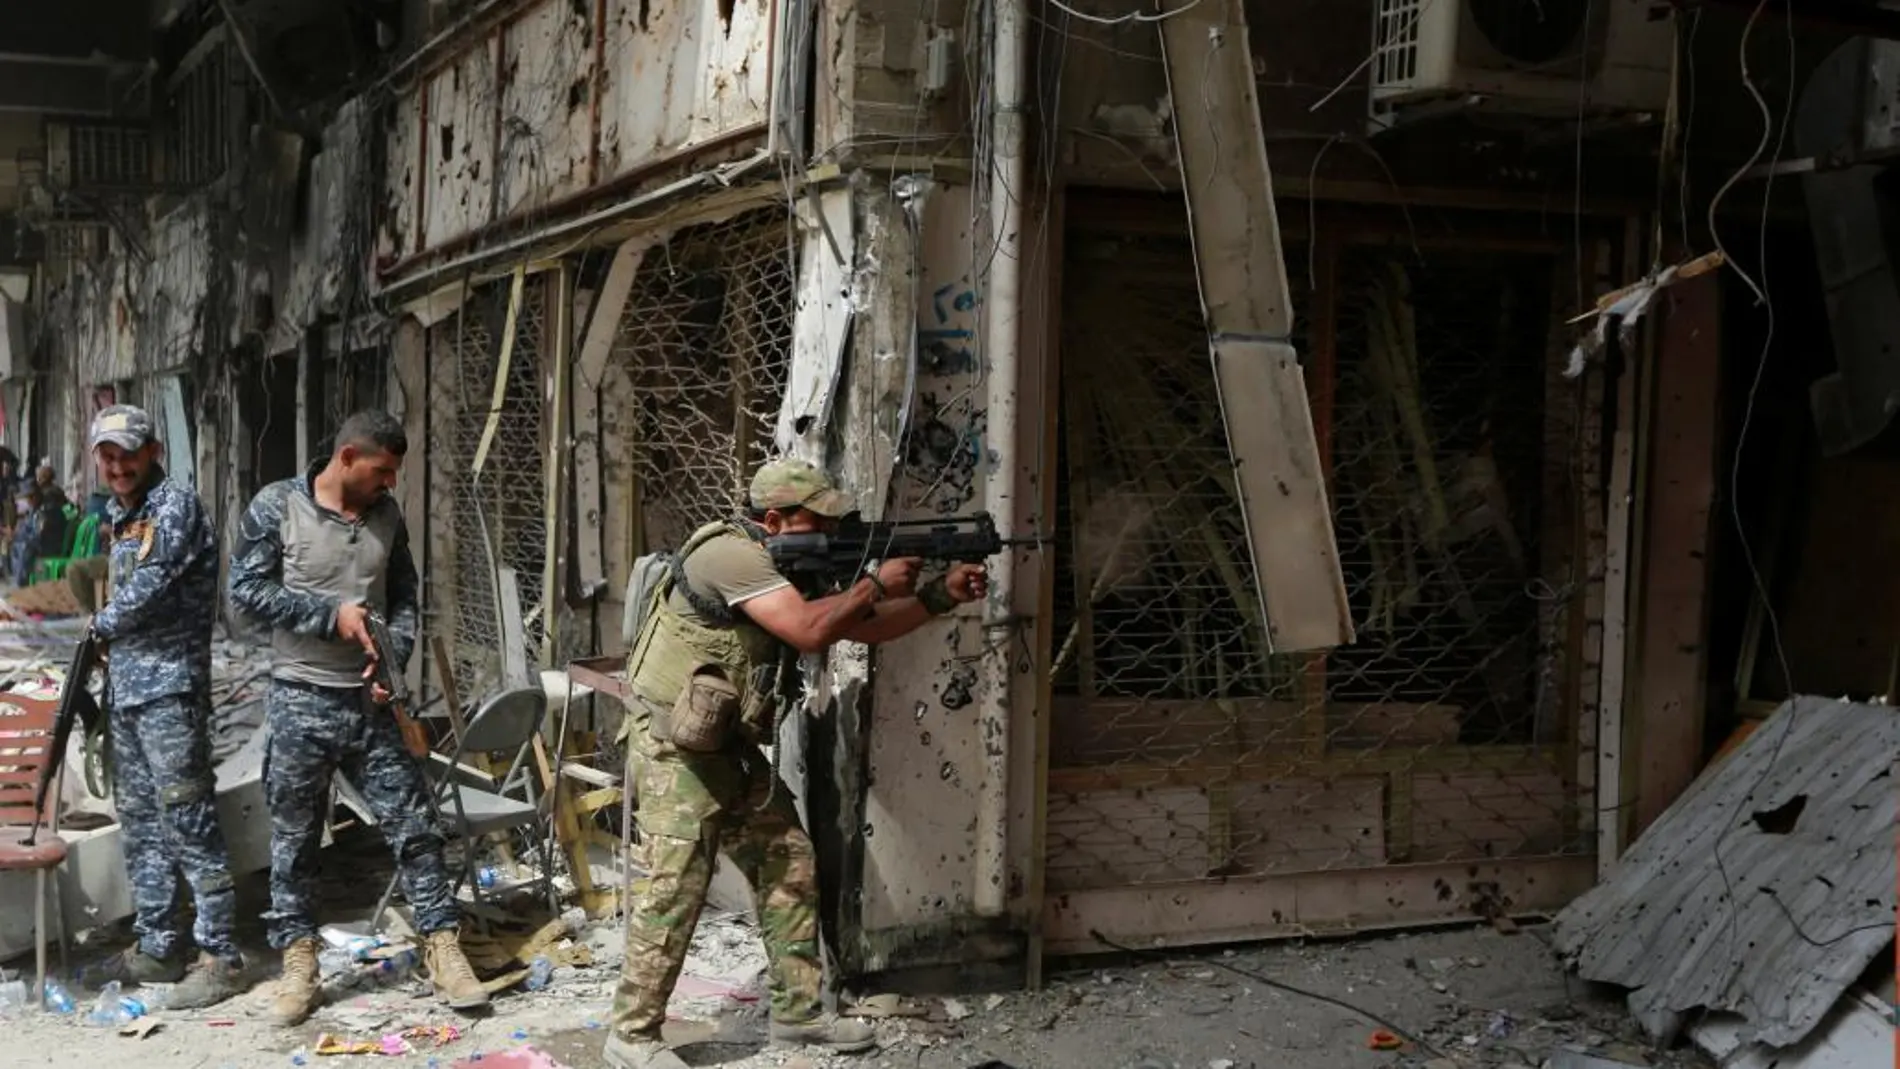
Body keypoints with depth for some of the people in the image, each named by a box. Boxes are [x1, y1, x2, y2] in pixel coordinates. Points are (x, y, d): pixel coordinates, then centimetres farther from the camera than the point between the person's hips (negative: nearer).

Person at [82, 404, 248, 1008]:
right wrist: (105, 646, 12)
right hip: (124, 687, 9)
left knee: (188, 822, -8)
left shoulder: (175, 504, -9)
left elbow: (151, 583, -17)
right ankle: (156, 948, 23)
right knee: (140, 821, 13)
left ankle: (220, 958, -5)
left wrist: (102, 625, -1)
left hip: (169, 686, -9)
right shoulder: (120, 517, 17)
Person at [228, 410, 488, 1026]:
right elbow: (246, 588, -9)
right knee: (293, 838, 6)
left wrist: (394, 657, -5)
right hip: (300, 702, -3)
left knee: (412, 825, 2)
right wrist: (331, 613, -16)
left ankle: (443, 950, 10)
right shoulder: (277, 507, -6)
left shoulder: (386, 515, 6)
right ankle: (298, 961, 19)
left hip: (369, 702, 3)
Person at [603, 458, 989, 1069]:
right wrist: (875, 584, -16)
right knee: (675, 888, -8)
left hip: (732, 752, 10)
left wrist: (941, 597, 3)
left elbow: (859, 628, 14)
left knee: (790, 871, 11)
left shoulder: (791, 568, 12)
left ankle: (797, 1012, 21)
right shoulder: (732, 555, -20)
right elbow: (810, 631, -29)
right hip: (675, 750, -10)